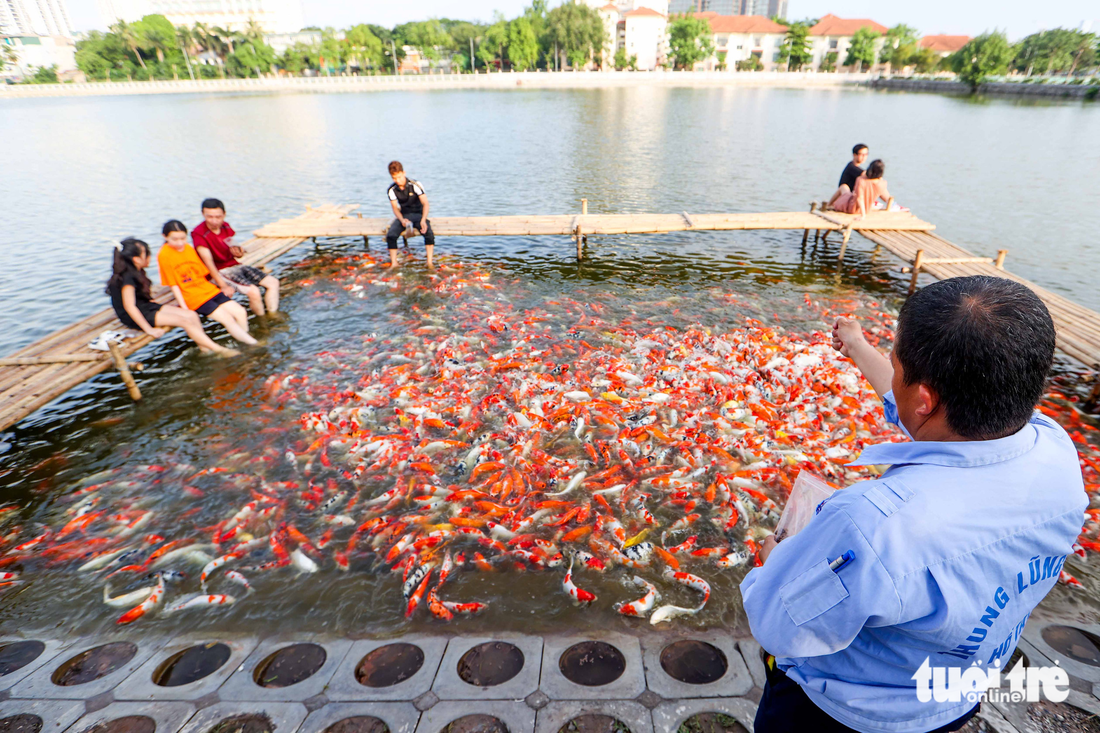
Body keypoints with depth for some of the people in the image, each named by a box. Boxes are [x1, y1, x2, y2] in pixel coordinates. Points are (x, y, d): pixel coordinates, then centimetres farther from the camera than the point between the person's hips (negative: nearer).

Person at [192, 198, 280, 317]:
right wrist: (223, 286, -29)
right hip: (220, 272, -8)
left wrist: (237, 252, -10)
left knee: (273, 282, -4)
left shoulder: (226, 226, 7)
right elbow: (208, 261, -21)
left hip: (235, 265, 8)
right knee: (253, 291, -28)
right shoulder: (199, 234, -14)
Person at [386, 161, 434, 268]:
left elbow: (425, 204, -15)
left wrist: (423, 220, -32)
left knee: (429, 233, -33)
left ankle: (429, 262, -24)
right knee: (390, 235, -24)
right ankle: (394, 263, -13)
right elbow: (395, 208, 0)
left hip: (418, 214, -2)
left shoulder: (415, 185, -13)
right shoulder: (392, 190, -4)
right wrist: (402, 220, -23)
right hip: (403, 216, 3)